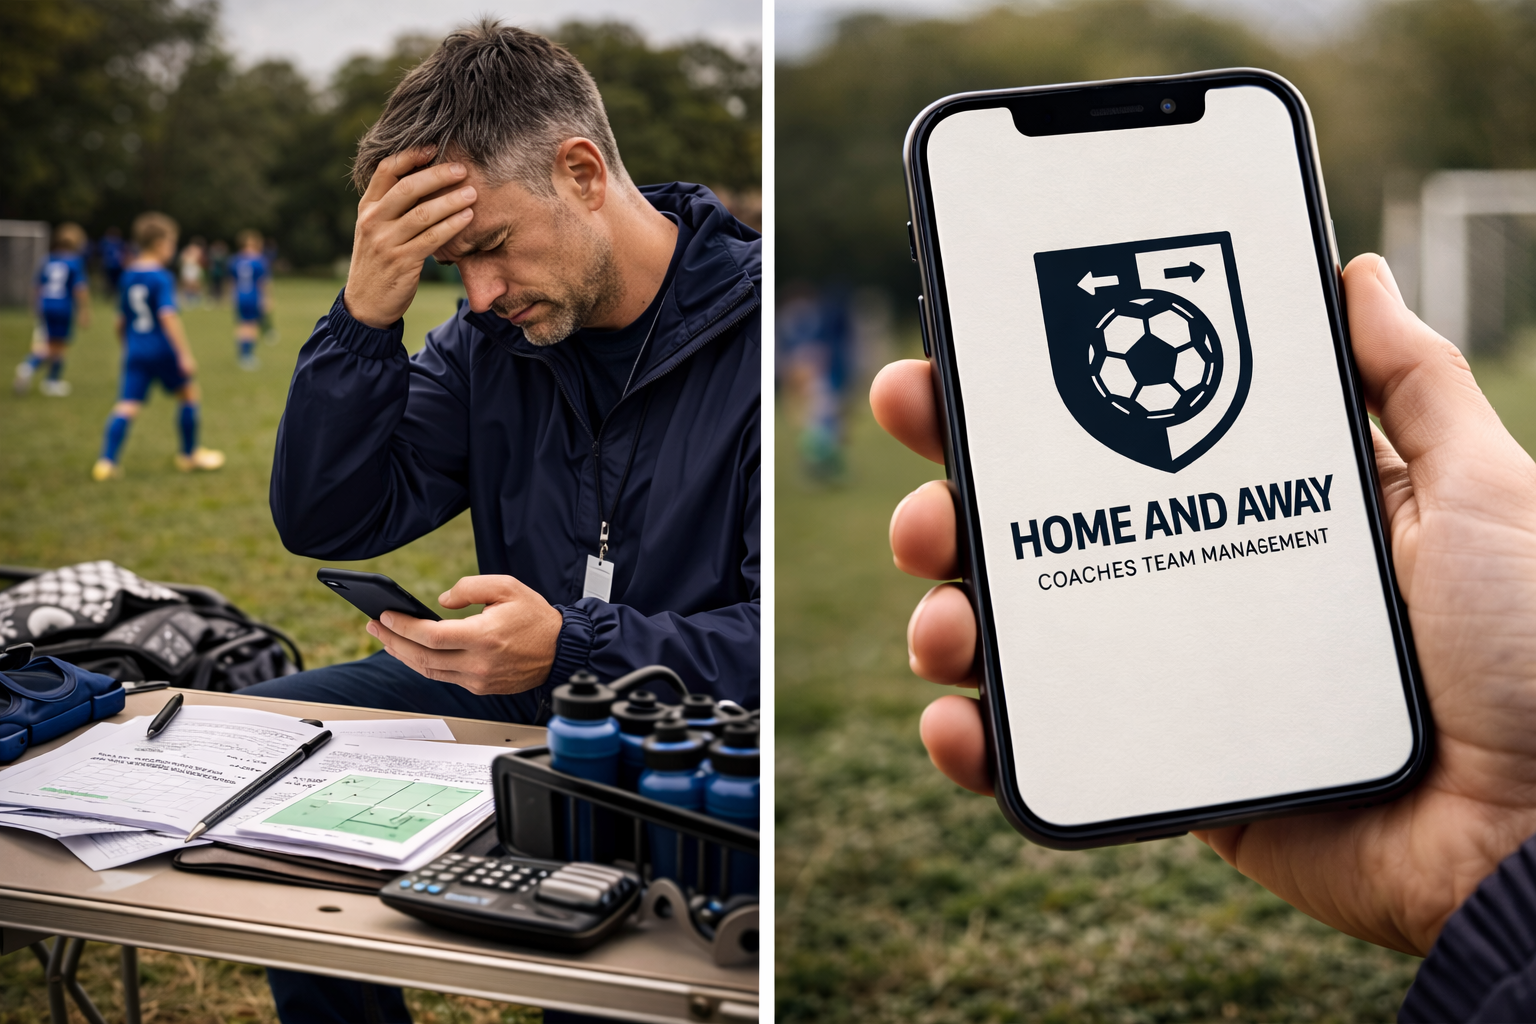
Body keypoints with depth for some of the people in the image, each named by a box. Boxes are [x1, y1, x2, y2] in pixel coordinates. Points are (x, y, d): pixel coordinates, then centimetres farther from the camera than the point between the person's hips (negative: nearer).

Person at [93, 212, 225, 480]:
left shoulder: (127, 277, 11)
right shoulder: (162, 278, -11)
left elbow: (121, 321, 17)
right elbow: (168, 317, -20)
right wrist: (185, 355, -21)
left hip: (135, 351, 6)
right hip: (162, 350, -6)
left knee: (127, 405, 0)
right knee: (190, 394, 14)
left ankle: (107, 461, -13)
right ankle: (189, 454, 23)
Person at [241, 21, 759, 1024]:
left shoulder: (754, 334, -15)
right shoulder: (491, 338, 5)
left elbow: (761, 640, -19)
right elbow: (323, 522, 1)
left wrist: (572, 646, -32)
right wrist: (366, 311, -11)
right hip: (518, 699, 6)